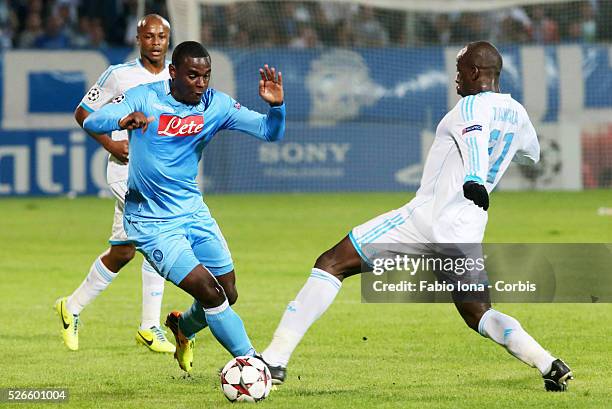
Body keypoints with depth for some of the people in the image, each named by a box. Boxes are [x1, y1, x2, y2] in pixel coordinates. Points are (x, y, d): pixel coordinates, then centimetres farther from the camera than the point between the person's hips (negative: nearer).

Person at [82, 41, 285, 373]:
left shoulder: (216, 105, -3)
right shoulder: (144, 98, -15)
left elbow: (270, 132, -5)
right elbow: (91, 122, -27)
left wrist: (275, 106, -26)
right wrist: (123, 120, -48)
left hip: (193, 211, 6)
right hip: (151, 221, -6)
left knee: (228, 295, 10)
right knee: (210, 294, -15)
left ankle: (182, 327, 41)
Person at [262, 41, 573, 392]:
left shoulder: (472, 105, -6)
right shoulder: (517, 113, 16)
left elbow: (474, 135, -30)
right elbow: (533, 155, 38)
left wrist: (474, 178, -49)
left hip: (426, 217, -7)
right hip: (466, 232, 7)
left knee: (331, 264, -3)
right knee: (480, 316, 20)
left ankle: (275, 359, -13)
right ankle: (550, 366, -3)